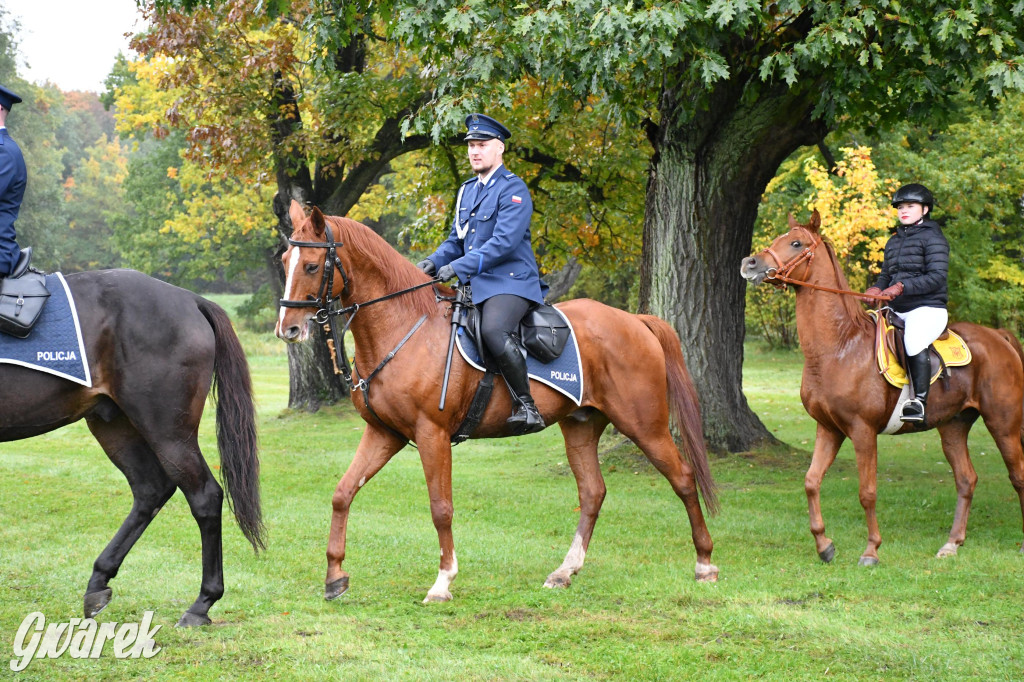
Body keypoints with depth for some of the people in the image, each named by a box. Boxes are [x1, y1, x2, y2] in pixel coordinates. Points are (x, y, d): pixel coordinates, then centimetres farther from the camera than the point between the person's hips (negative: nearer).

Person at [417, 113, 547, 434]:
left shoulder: (513, 189, -8)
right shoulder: (467, 191, 19)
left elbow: (505, 242, -19)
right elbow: (456, 240, 23)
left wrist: (459, 266, -24)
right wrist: (434, 262, 1)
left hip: (510, 282, -9)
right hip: (475, 285, 9)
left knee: (493, 330, -34)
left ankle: (526, 405, -26)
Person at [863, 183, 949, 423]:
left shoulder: (932, 238, -4)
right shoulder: (893, 242, 20)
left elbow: (937, 277, -14)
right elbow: (886, 275, 24)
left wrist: (902, 286, -24)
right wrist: (877, 288, 0)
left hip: (927, 308, -9)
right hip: (897, 310, 9)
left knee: (914, 340, -35)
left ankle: (919, 401, -34)